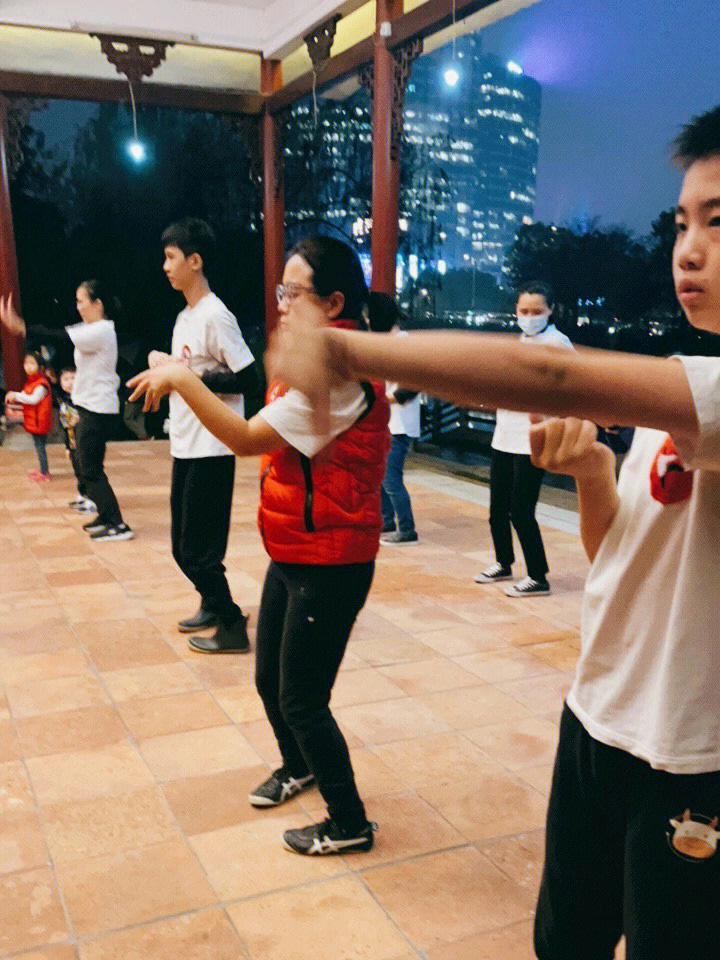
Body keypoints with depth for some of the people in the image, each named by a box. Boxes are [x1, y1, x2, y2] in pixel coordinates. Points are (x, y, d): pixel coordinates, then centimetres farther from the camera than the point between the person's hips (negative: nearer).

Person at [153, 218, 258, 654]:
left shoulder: (215, 316, -15)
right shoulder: (185, 317, 14)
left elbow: (248, 378, -19)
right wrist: (164, 364, 6)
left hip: (211, 451, -9)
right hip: (185, 448, 9)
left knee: (199, 549, -4)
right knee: (183, 546, 18)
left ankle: (233, 627, 9)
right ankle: (213, 604, 36)